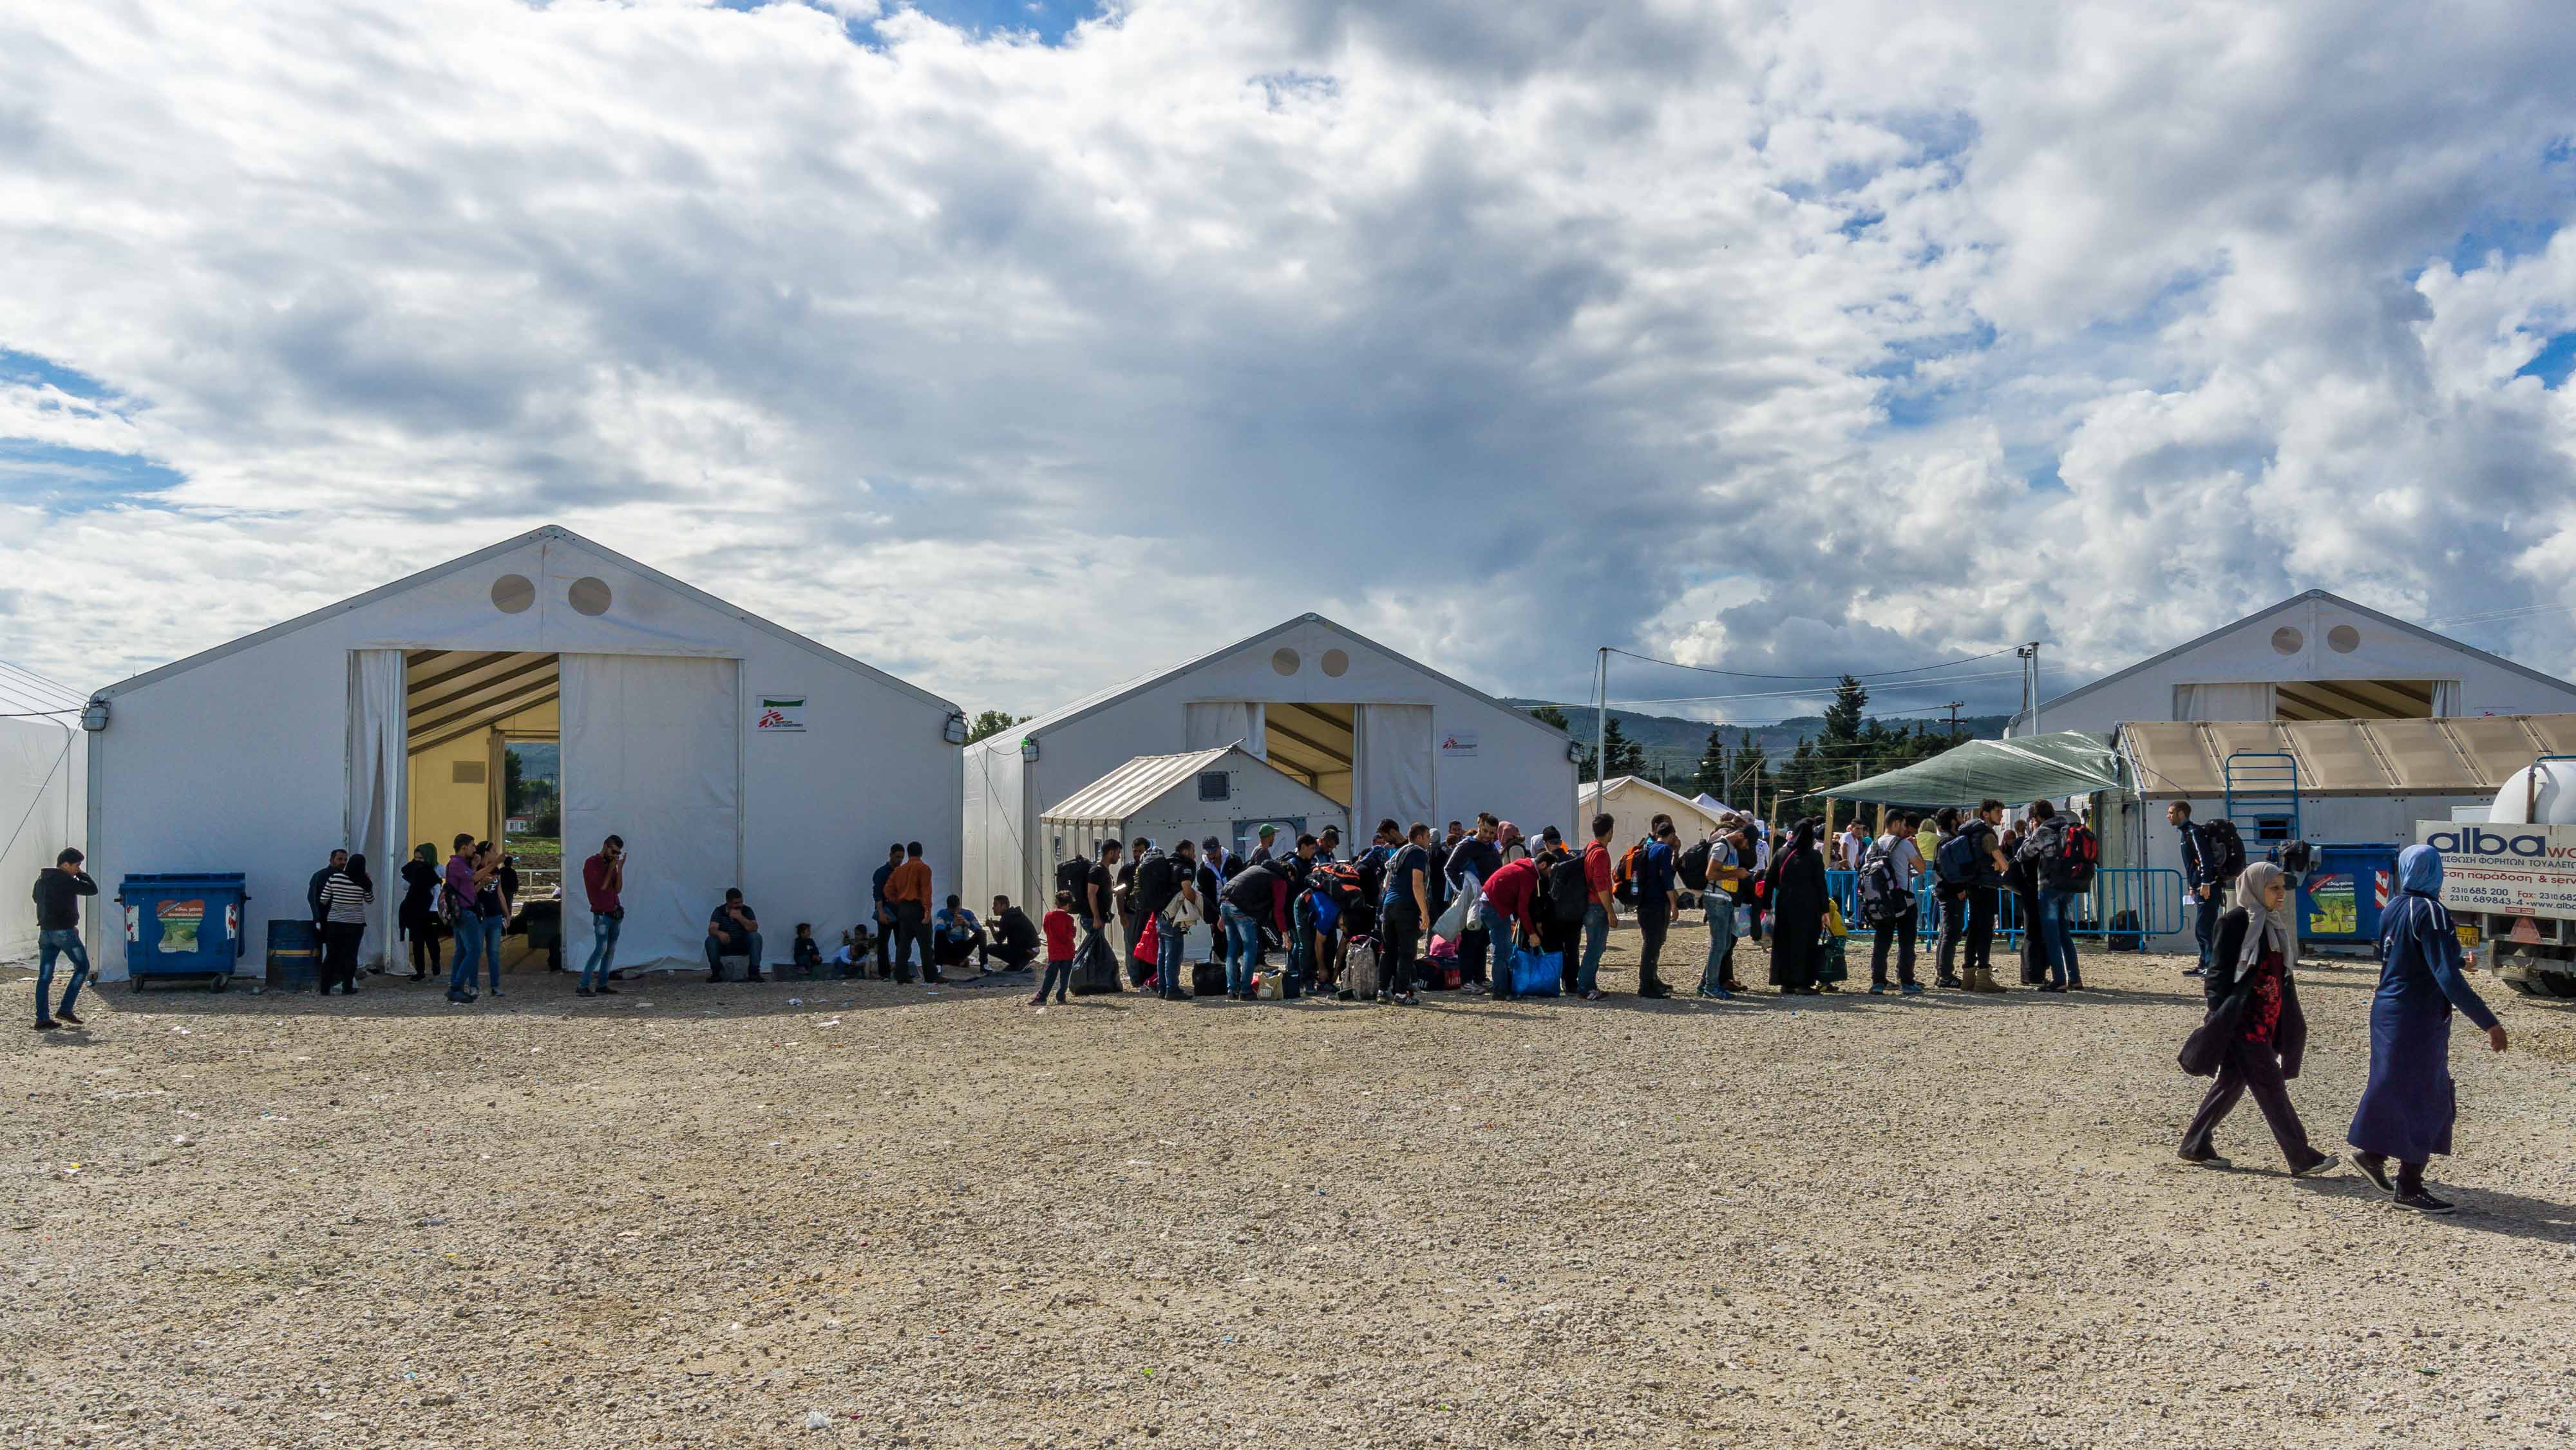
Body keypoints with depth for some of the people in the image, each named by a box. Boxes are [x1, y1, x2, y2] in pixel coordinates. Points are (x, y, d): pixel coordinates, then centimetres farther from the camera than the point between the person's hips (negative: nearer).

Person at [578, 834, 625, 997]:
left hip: (615, 913, 7)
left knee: (611, 950, 4)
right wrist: (612, 868, -7)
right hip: (602, 914, -7)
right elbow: (602, 886, -15)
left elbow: (618, 889, 8)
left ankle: (601, 985, 6)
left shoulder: (611, 864, 15)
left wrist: (620, 868, 0)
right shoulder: (592, 863, -5)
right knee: (601, 949, -14)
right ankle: (582, 986, -13)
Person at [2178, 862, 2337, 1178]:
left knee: (2232, 1082, 11)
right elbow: (2220, 971, -13)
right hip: (2243, 1018, -9)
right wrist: (2219, 1017, -18)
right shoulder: (2236, 920, -10)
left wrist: (2289, 1019, 21)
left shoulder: (2274, 923, 15)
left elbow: (2280, 974, 21)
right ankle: (2301, 1158, -2)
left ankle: (2195, 1145, 19)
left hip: (2267, 1019, 9)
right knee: (2270, 1084, -5)